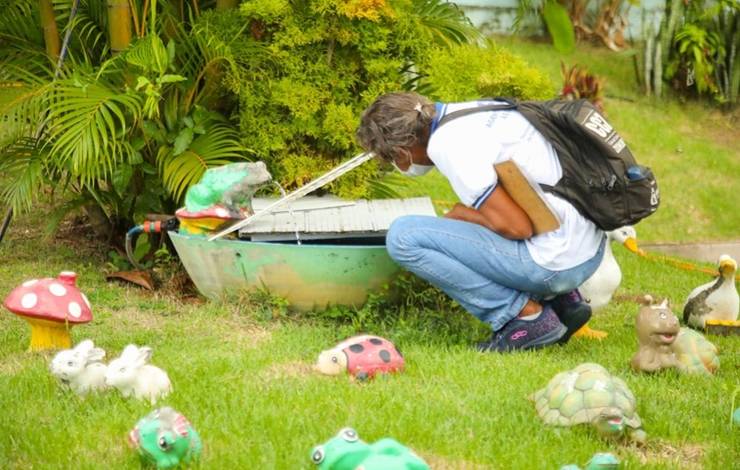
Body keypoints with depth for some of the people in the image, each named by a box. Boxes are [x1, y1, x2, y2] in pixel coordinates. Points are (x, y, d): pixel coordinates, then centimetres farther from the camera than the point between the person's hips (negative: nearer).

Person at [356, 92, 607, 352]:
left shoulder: (446, 144, -15)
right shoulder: (477, 109, 13)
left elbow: (516, 227, -18)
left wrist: (460, 214, -2)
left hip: (554, 262, -9)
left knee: (403, 236, -11)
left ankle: (525, 316, -5)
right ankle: (562, 300, 18)